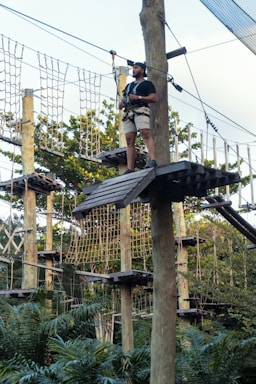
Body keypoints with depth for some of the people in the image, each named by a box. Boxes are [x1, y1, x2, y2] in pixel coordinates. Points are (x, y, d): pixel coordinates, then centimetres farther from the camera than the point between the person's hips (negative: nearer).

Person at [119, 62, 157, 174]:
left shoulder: (147, 83, 13)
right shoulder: (129, 86, 33)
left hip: (141, 110, -6)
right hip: (128, 113, 6)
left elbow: (154, 98, -1)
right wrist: (121, 104, 8)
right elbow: (123, 100, 33)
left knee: (145, 134, -26)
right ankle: (130, 169, -11)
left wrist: (138, 97, -12)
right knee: (129, 141, -5)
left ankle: (153, 160, -39)